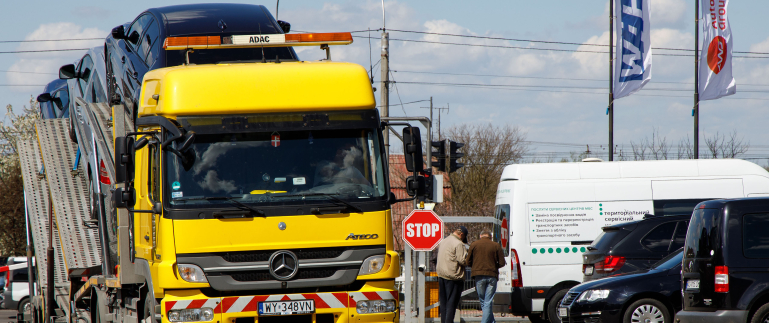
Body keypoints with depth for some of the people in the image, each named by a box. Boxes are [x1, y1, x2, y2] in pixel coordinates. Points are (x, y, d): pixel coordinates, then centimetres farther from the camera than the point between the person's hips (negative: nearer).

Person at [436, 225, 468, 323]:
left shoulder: (443, 241, 15)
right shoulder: (458, 244, -13)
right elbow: (462, 260, -18)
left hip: (441, 275, 8)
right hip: (453, 276, -8)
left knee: (443, 301, 13)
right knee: (452, 301, -4)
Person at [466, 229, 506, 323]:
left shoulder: (474, 244, 3)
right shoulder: (496, 246, 3)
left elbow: (468, 262, 4)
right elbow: (502, 263, 2)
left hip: (479, 276, 0)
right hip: (492, 276, 0)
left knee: (483, 302, 11)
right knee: (488, 303, 1)